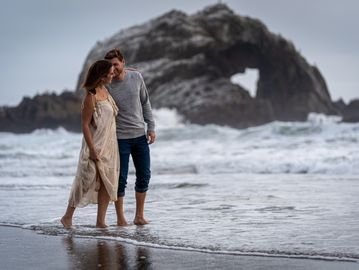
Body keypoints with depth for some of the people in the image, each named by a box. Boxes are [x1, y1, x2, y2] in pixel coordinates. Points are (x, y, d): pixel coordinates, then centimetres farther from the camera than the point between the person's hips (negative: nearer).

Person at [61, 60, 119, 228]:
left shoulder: (105, 91, 7)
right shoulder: (91, 96, -18)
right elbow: (85, 125, -18)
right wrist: (92, 149, -21)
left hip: (109, 145, 8)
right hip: (96, 146, -8)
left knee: (107, 183, 6)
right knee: (88, 181, -1)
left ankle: (100, 221, 11)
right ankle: (68, 216, 15)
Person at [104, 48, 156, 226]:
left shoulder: (136, 77, 0)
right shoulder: (106, 85, -10)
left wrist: (151, 127, 6)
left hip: (140, 135, 4)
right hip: (120, 138, -4)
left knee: (144, 176, 7)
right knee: (121, 179, -1)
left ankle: (139, 216, 19)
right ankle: (120, 218, 10)